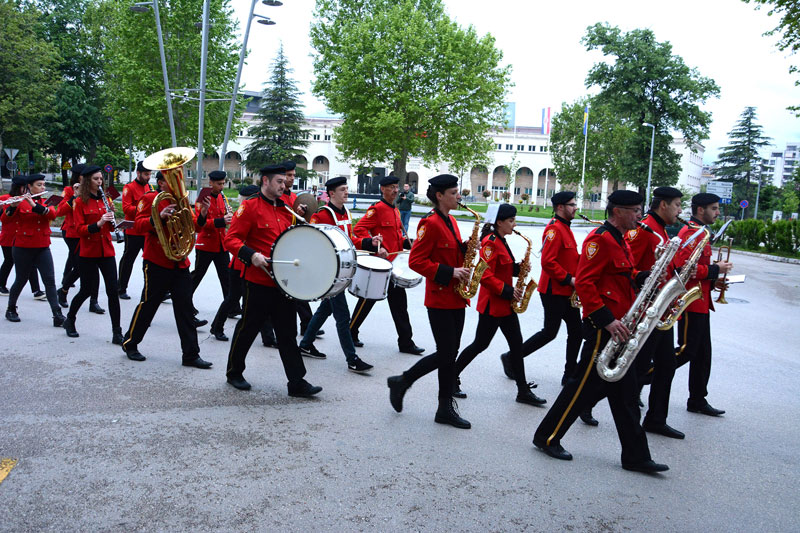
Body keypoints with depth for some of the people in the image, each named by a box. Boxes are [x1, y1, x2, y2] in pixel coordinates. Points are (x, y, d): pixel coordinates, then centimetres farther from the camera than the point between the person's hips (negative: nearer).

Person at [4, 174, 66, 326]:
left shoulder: (46, 202, 9)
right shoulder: (20, 202, -3)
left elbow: (53, 214, -12)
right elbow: (5, 219, -16)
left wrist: (35, 205, -26)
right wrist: (13, 206, -34)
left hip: (42, 248, 3)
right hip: (23, 248, -3)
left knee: (50, 280, -6)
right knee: (21, 280, 8)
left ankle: (58, 316, -10)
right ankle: (11, 310, 31)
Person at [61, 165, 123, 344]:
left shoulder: (104, 199, 11)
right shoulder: (79, 202, -3)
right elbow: (79, 229, -10)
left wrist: (111, 215, -7)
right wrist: (98, 224, -24)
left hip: (106, 250, 4)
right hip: (88, 252, -4)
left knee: (113, 290, -4)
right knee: (87, 290, 6)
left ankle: (117, 333, -1)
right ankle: (69, 320, 34)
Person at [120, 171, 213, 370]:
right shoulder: (150, 198, -3)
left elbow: (193, 227, 14)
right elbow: (138, 225, -14)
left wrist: (202, 215, -5)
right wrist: (159, 217, -29)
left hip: (180, 263, 6)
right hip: (157, 263, -5)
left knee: (185, 308, 3)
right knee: (148, 304, 4)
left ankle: (190, 354, 5)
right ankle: (130, 344, 25)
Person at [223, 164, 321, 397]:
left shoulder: (284, 208, 14)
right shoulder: (250, 206, -7)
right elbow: (231, 239, -12)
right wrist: (251, 255, -27)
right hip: (258, 282, -6)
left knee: (287, 332, 7)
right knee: (247, 328, 9)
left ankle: (297, 382, 10)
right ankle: (234, 372, 29)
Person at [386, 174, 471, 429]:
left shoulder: (450, 221, 14)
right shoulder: (430, 223, -14)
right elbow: (416, 261, -18)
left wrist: (465, 249, 2)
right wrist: (450, 272, -22)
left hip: (456, 298, 9)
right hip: (440, 299, -9)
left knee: (450, 354, 10)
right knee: (446, 354, -5)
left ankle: (446, 409, 17)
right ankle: (401, 382, 15)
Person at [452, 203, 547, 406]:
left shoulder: (500, 241, 13)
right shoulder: (490, 242, -16)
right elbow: (485, 275, -23)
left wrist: (518, 268, 1)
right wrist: (507, 291, -22)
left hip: (505, 304, 9)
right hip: (492, 304, -9)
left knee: (516, 344, 8)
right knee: (480, 344, 1)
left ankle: (523, 391, 14)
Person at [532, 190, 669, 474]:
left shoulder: (619, 241, 16)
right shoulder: (600, 238, -15)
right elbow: (584, 283, -22)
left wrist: (643, 277, 3)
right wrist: (607, 321, -24)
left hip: (618, 328, 10)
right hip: (603, 327, -10)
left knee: (624, 390, 11)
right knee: (586, 385, -1)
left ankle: (636, 456, 18)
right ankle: (547, 438, 14)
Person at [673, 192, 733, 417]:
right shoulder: (690, 233, -15)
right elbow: (684, 268, -26)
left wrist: (714, 279, 11)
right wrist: (716, 269, -16)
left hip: (700, 304, 11)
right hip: (691, 304, -11)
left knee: (702, 354, 14)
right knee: (686, 352, -7)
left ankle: (698, 401, 22)